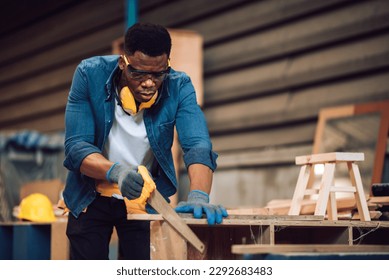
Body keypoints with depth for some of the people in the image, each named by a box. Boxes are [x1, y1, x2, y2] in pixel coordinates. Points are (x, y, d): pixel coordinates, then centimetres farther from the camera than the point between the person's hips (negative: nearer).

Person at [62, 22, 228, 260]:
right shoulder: (90, 75, -19)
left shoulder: (179, 87, -18)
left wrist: (199, 195, -50)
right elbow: (76, 146, -23)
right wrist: (115, 172, -44)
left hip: (147, 199, 0)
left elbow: (198, 145, -30)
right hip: (91, 196, 0)